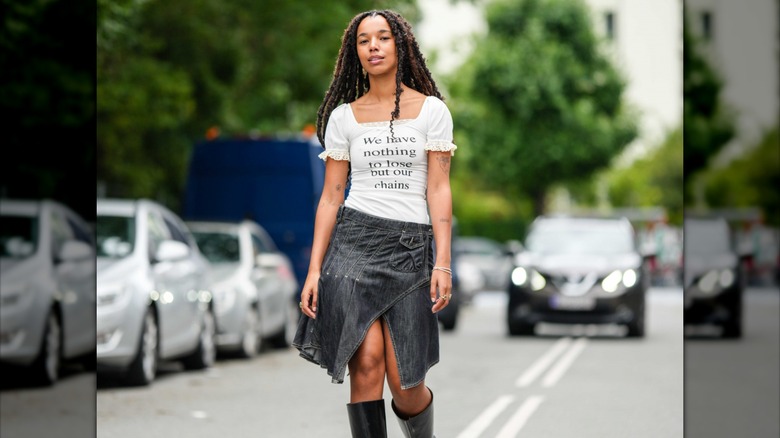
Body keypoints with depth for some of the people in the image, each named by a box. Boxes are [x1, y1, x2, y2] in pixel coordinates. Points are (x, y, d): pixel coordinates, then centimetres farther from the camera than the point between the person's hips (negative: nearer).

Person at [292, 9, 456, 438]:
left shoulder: (432, 110, 5)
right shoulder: (344, 116, 9)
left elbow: (439, 189, 0)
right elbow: (331, 197, 9)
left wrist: (443, 264, -9)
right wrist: (314, 270, 2)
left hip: (412, 247, -1)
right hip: (355, 241, 1)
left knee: (405, 384, -3)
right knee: (367, 363, -15)